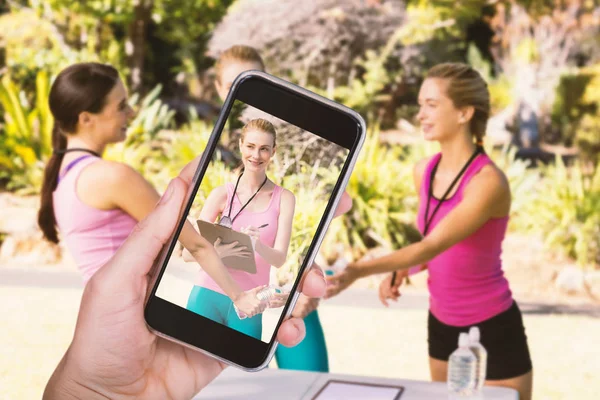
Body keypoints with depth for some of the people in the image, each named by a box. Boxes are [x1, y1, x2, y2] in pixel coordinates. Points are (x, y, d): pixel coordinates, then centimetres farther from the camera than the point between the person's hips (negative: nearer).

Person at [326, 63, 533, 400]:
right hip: (442, 325, 7)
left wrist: (357, 271, -38)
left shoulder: (488, 181, -22)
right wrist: (401, 271, -4)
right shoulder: (424, 172, 0)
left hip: (493, 332, -7)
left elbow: (432, 245, -30)